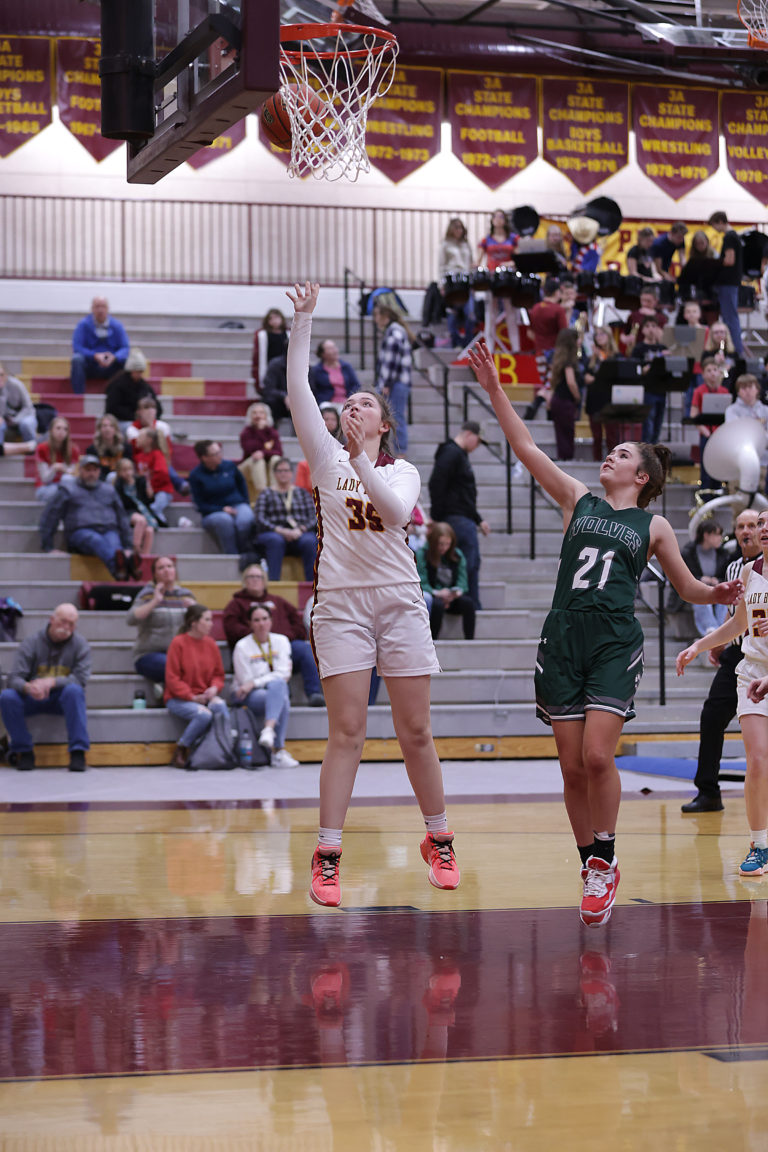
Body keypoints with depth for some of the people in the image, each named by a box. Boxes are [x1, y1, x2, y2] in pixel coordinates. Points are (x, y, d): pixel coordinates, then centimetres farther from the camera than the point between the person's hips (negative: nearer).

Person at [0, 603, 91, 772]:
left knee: (74, 690, -35)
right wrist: (28, 687, -37)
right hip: (32, 699, 1)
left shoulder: (80, 644, -2)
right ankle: (24, 751, -14)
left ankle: (78, 752, -34)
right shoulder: (31, 643, -2)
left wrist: (52, 682, -32)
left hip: (62, 698, -1)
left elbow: (81, 678, -15)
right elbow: (14, 678, -12)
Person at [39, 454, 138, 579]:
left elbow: (122, 517, 28)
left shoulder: (109, 490, 27)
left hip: (109, 531, 3)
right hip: (80, 531, -3)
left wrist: (128, 546, 18)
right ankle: (117, 565, -71)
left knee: (114, 544, -35)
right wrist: (47, 547, 5)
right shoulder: (68, 491, 16)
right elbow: (48, 518, 13)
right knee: (96, 540, -39)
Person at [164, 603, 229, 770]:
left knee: (220, 705, -30)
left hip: (204, 695, 4)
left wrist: (214, 688, -9)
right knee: (204, 714, -32)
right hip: (178, 699, -4)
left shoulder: (210, 644, 8)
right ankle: (180, 750, -11)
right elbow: (172, 678, -9)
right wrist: (192, 697, -16)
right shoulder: (178, 643, -8)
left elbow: (218, 674, 14)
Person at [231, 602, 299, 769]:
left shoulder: (281, 641, 6)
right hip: (247, 698, -3)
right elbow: (245, 681, -6)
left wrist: (254, 683, -15)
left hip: (276, 692, 3)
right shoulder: (242, 647, -3)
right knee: (283, 701, -33)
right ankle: (279, 750, -37)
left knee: (278, 685, -34)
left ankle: (269, 730, -44)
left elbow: (284, 674, -5)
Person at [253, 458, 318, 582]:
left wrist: (300, 529, -11)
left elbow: (314, 518, 10)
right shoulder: (266, 494, 17)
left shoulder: (302, 493, 22)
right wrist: (280, 531, -14)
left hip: (300, 534, 1)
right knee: (276, 540, -37)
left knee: (309, 541, -34)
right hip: (273, 533, -1)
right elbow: (260, 521, 3)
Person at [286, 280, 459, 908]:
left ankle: (439, 840, 19)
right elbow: (298, 391, -3)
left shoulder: (403, 470, 10)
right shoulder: (327, 458, 8)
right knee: (346, 731, -7)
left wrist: (363, 464, -21)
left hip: (400, 598, 1)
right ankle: (328, 856, -5)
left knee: (415, 730, 4)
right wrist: (304, 320, -8)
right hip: (341, 602, -1)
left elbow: (396, 512, -13)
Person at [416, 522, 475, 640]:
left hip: (451, 599, 4)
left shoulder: (457, 555, 9)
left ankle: (470, 639, -26)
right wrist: (437, 593, -25)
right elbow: (422, 583, -9)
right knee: (438, 604, -38)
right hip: (432, 596, -4)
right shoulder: (422, 554, -3)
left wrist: (456, 592, -19)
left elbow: (462, 582, 4)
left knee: (468, 602, -27)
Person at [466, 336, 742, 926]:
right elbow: (525, 447, 9)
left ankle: (604, 862, -1)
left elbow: (689, 587, 17)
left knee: (597, 755, -17)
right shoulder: (578, 500, 14)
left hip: (616, 644, -2)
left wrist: (720, 593, -5)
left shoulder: (653, 525, 11)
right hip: (563, 639, 2)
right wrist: (495, 389, 2)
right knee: (572, 766, 0)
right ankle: (594, 870, 12)